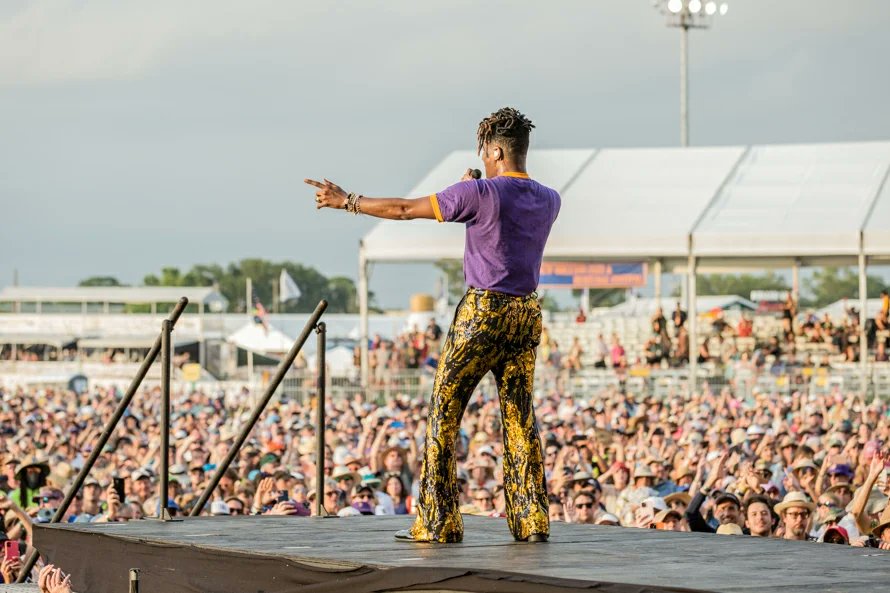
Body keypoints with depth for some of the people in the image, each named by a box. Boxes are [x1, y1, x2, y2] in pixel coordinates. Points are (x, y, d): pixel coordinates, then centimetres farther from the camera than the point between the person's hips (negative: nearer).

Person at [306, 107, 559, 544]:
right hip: (526, 313, 6)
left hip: (482, 311, -6)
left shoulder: (479, 193, -11)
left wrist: (347, 202, 6)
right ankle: (531, 520, 7)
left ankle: (437, 524, -1)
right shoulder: (549, 201, 6)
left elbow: (403, 209, -5)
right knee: (520, 416, 10)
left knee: (444, 413, 1)